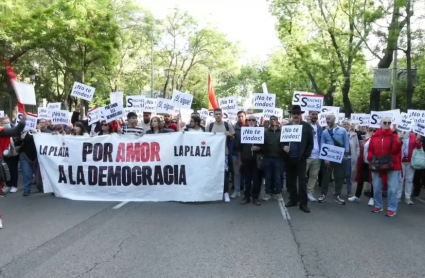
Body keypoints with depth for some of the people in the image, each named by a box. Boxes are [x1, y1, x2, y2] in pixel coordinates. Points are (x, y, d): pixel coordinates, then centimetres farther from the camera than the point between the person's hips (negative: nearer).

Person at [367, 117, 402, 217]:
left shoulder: (394, 136, -2)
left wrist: (399, 141, -28)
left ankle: (392, 209, 9)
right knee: (376, 188, 11)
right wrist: (370, 160, -6)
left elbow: (395, 151, -13)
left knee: (392, 189, -1)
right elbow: (370, 150, 8)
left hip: (392, 165, -2)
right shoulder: (374, 136, 4)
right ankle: (378, 206, 26)